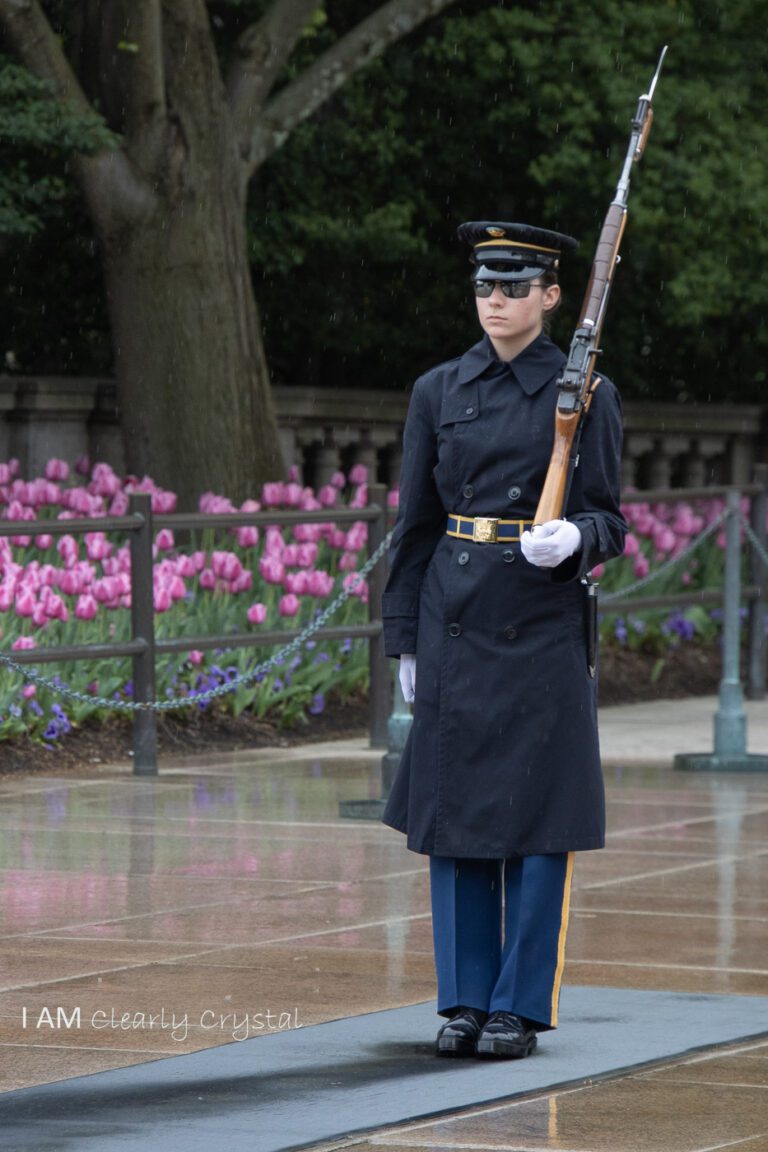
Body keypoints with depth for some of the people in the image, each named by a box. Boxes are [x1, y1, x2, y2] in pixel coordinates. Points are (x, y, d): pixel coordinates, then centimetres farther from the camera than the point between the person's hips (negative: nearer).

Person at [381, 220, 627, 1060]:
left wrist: (573, 539, -22)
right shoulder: (438, 393, 8)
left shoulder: (583, 394, 0)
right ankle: (465, 1001, 11)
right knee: (454, 814, 4)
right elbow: (415, 525, 11)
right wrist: (405, 641, 8)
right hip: (455, 625, 3)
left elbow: (608, 522, 1)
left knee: (536, 820, -2)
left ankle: (521, 1005, 5)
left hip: (543, 627, -3)